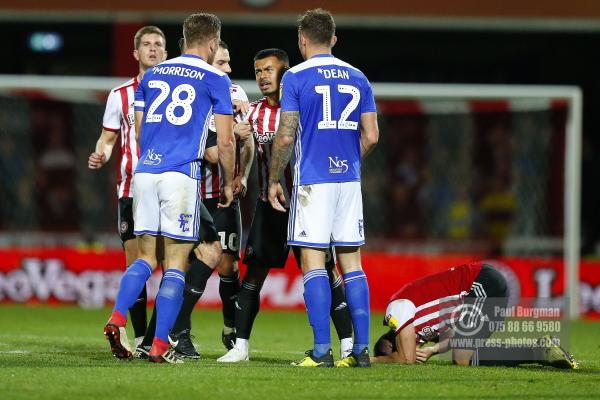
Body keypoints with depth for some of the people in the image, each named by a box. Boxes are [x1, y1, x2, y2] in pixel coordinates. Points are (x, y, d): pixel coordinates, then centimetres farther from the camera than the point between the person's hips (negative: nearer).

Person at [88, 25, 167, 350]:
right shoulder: (120, 95, 9)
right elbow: (108, 138, 14)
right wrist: (100, 155, -7)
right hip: (132, 189, 0)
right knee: (135, 265, -3)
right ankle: (140, 338, 2)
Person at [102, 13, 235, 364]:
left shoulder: (152, 76, 17)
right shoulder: (215, 80, 2)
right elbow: (225, 141, 1)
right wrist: (228, 184, 13)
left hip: (145, 172, 5)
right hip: (182, 175, -5)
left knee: (146, 257, 12)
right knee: (176, 264, 0)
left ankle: (117, 319, -10)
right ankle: (160, 345, -5)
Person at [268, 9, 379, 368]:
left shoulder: (296, 77, -4)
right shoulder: (358, 79, 9)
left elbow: (286, 137, -8)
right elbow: (371, 137, 7)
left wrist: (274, 180, 2)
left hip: (312, 180, -4)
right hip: (349, 180, 4)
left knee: (313, 262, -3)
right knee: (352, 263, 8)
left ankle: (322, 350, -8)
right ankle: (362, 348, 4)